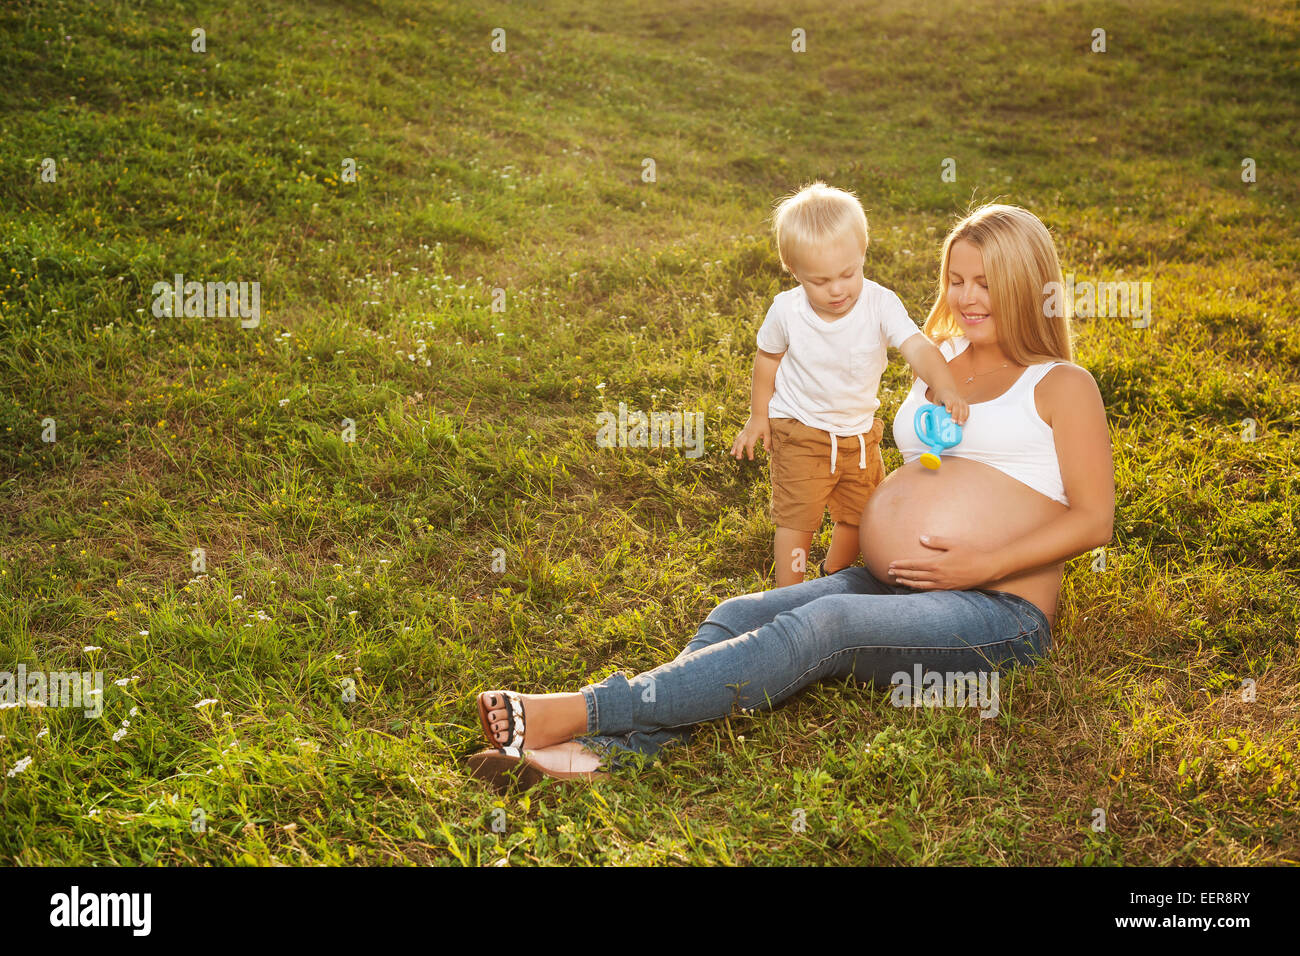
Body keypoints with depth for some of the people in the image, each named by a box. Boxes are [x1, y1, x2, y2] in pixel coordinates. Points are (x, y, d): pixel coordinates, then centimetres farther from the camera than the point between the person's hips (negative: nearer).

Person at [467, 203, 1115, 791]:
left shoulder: (1061, 385, 4)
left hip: (999, 611, -7)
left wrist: (981, 564, -14)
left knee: (823, 624, -33)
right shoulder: (938, 360, 22)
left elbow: (1094, 520, -2)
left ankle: (577, 711, -40)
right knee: (735, 618, -19)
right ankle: (609, 750, -40)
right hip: (890, 588, 7)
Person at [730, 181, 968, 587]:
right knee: (796, 518, -3)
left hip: (859, 432, 3)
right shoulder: (786, 311, -18)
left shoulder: (880, 304, -21)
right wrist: (759, 416, 6)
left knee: (857, 515, 17)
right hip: (799, 432, -2)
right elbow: (768, 357, 1)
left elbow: (917, 347, -33)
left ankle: (833, 581, 44)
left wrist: (944, 387, -52)